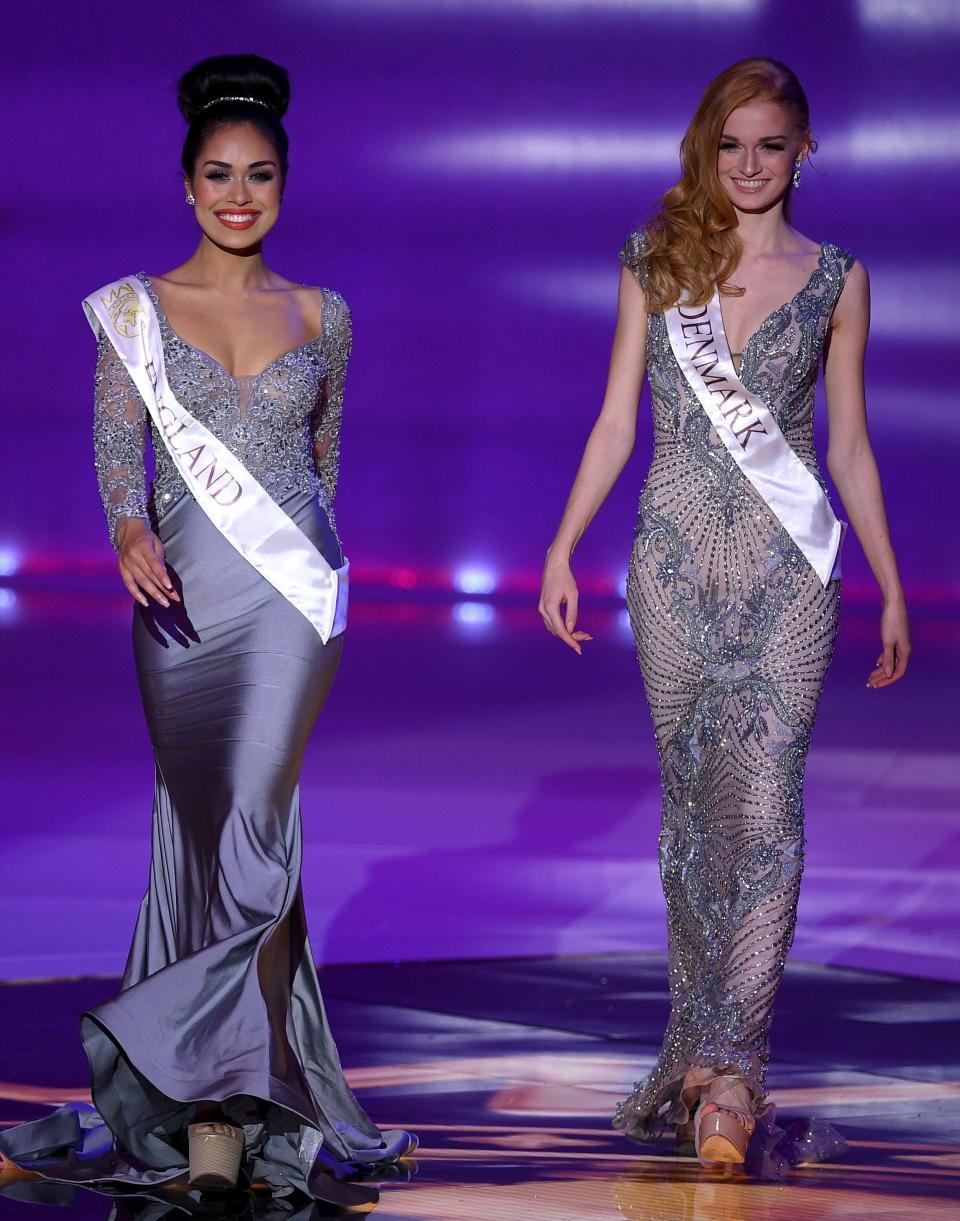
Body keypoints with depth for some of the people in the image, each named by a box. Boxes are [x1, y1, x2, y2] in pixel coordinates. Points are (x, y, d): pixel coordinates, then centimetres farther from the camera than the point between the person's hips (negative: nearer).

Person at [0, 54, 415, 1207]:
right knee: (197, 828, 4)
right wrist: (131, 530, -23)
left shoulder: (321, 316, 8)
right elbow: (118, 440, -4)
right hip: (181, 589, 1)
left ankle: (213, 1096, -10)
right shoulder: (133, 310, 4)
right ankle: (234, 1084, 13)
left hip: (292, 589, 0)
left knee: (248, 827, -13)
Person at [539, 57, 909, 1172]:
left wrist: (891, 588, 8)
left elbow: (850, 445, 10)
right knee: (691, 806, 6)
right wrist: (562, 548, 1)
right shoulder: (656, 262, 9)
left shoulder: (835, 278, 7)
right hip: (675, 558, 2)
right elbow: (615, 423, 9)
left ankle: (728, 1070, -16)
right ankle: (701, 1036, 16)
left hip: (786, 568, -2)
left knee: (764, 808, -12)